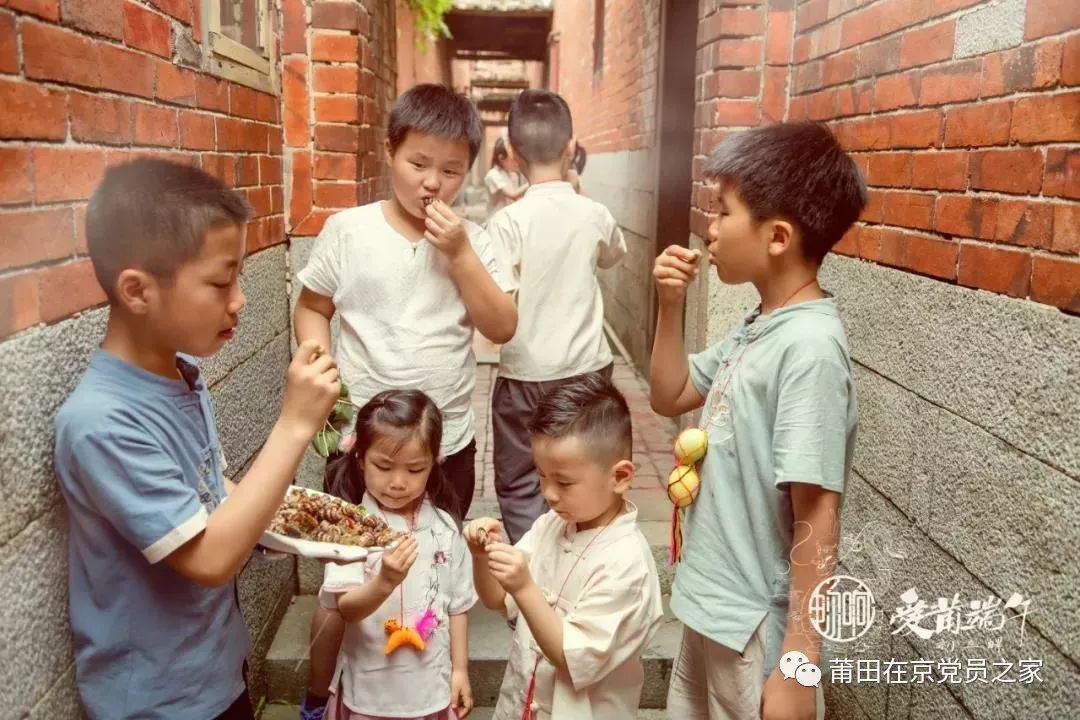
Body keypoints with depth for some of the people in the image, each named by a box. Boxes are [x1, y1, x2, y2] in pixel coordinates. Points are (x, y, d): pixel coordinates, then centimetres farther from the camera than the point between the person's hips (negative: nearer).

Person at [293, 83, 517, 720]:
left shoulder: (472, 240, -2)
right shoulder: (349, 230, -6)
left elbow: (503, 328, -9)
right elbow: (312, 308, 4)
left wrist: (459, 253, -17)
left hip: (450, 440, 2)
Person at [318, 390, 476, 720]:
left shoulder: (443, 527, -5)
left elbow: (457, 605, 4)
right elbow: (346, 608, -20)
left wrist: (460, 670, 6)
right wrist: (384, 583, -37)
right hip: (369, 688, -2)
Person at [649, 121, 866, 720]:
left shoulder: (809, 346, -24)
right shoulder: (757, 328, 1)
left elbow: (816, 520, -24)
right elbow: (669, 398, 15)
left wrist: (797, 667, -22)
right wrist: (670, 308, 1)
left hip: (758, 629, -8)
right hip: (714, 609, 8)